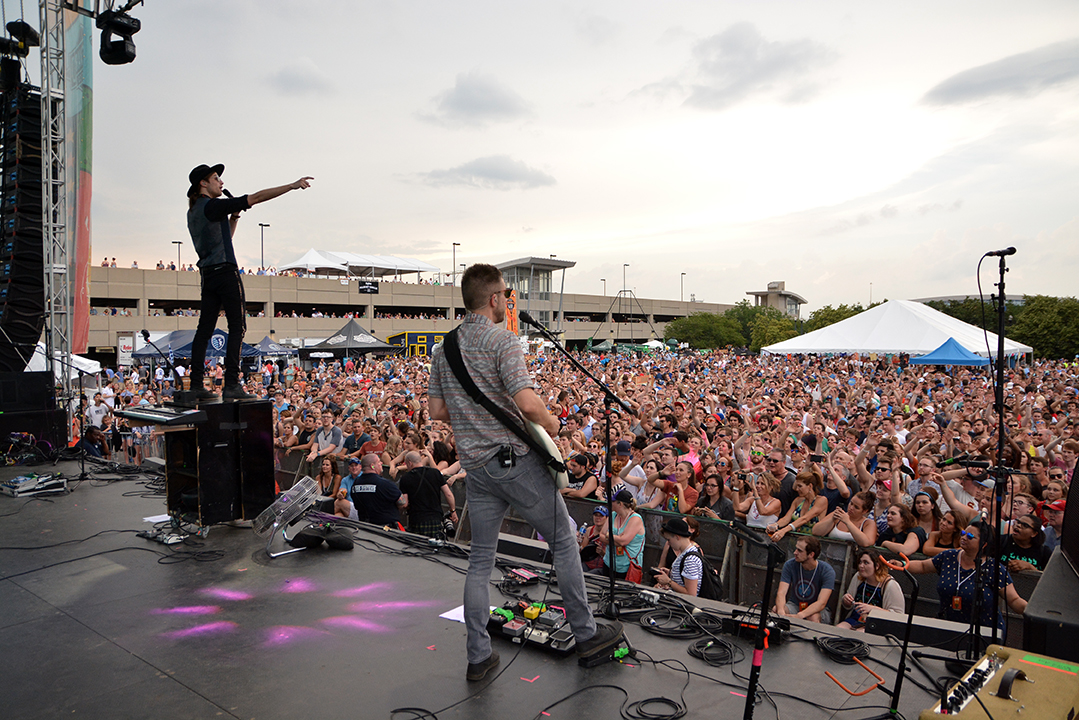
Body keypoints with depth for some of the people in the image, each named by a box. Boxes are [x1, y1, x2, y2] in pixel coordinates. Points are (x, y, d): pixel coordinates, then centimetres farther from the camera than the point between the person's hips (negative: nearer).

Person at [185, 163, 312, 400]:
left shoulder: (193, 211, 17)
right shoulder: (213, 206, -9)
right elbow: (256, 198, -13)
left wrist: (233, 218, 13)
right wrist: (293, 185, -12)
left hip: (208, 273, 9)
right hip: (225, 270, -9)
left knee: (205, 329, 8)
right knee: (237, 327, -6)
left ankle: (196, 385, 8)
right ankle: (231, 385, -11)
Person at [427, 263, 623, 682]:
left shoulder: (444, 348, 9)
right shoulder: (502, 341, -14)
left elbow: (437, 411, 11)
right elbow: (527, 402, -25)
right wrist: (550, 424, -6)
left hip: (475, 466, 7)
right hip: (515, 459, -7)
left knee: (480, 559, 13)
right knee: (563, 540, 9)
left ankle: (477, 657, 18)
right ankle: (586, 635, 20)